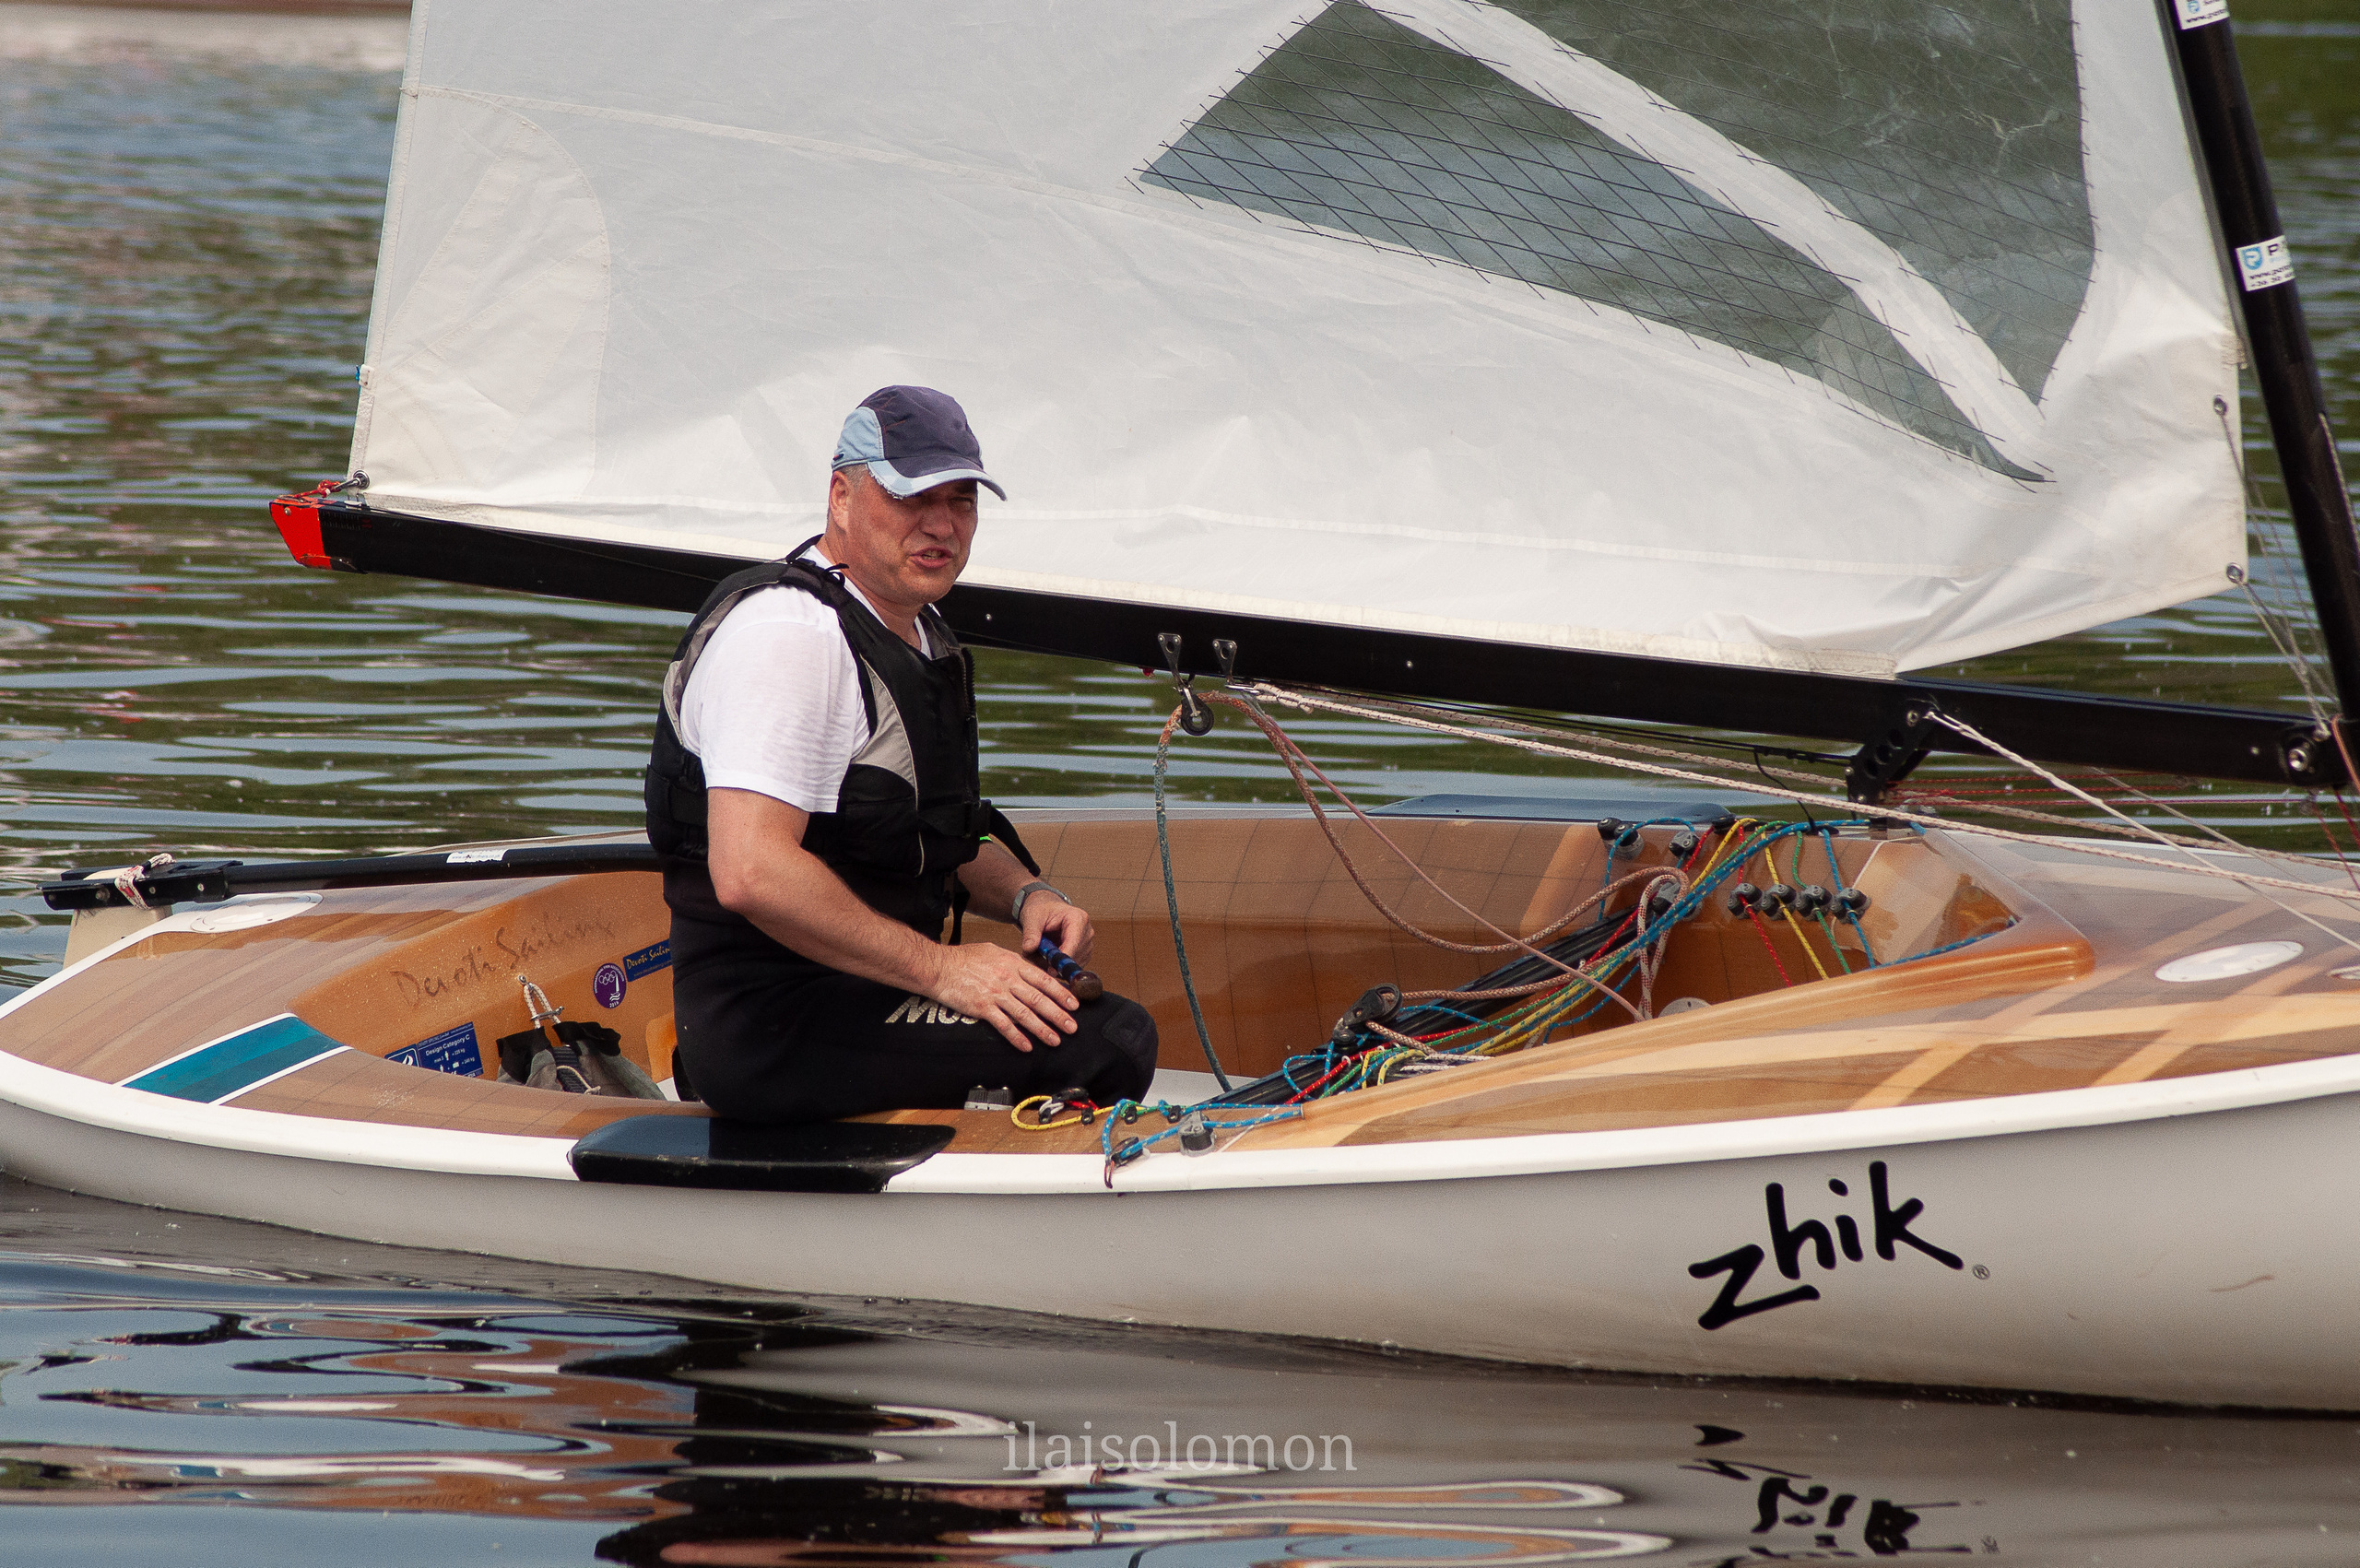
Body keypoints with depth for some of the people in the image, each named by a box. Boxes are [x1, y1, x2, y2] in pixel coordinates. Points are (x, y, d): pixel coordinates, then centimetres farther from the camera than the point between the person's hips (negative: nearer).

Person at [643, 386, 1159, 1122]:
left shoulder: (919, 633, 18)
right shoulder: (788, 634, -16)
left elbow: (943, 838, 30)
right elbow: (751, 873, -28)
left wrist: (1026, 896, 7)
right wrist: (941, 969, -22)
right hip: (768, 1026, -11)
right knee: (1111, 1041, -20)